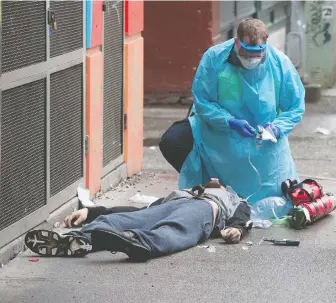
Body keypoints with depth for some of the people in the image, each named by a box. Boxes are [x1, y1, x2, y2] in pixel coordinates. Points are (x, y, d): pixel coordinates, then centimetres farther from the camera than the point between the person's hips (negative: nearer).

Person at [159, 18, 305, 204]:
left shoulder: (280, 63, -15)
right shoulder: (214, 58, -18)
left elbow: (295, 107, -9)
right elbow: (202, 101, -16)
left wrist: (277, 127, -29)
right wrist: (230, 122, -31)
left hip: (263, 145, 0)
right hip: (217, 132, 0)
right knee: (171, 142, -22)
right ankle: (204, 183, 4)